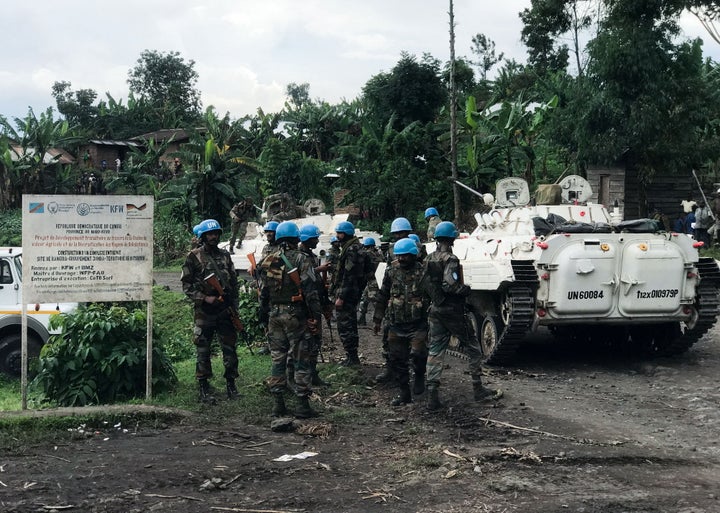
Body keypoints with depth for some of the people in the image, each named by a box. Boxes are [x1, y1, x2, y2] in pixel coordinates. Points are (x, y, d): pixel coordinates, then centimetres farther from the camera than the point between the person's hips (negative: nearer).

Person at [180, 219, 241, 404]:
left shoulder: (225, 256, 11)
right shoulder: (194, 257, -2)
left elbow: (234, 283, 14)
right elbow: (187, 285, -3)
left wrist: (235, 308, 9)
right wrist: (204, 298, -14)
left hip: (226, 310, 4)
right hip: (204, 312, -4)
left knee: (230, 347, 6)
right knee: (203, 350, 1)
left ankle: (231, 385, 18)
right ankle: (204, 390, 8)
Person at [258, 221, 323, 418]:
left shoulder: (268, 261, 8)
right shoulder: (301, 260, -9)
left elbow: (264, 293, 12)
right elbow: (310, 292, -13)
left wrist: (264, 317, 20)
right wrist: (316, 318, -10)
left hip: (274, 315, 5)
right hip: (296, 315, -5)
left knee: (277, 358, 11)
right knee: (302, 360, 1)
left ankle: (278, 403, 14)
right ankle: (303, 404, 1)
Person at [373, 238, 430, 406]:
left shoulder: (423, 272, -5)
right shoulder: (391, 271, 7)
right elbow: (382, 297, 15)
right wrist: (377, 320, 14)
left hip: (417, 324, -4)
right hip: (396, 325, 4)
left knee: (418, 353, -21)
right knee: (396, 359, 6)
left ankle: (419, 376, 11)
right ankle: (405, 393, 20)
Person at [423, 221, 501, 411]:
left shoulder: (428, 259, 6)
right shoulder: (450, 259, -16)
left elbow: (426, 284, 9)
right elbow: (449, 285, -25)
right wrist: (466, 289, -10)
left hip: (435, 311, 7)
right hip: (453, 311, -7)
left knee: (435, 351, 6)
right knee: (473, 349, 9)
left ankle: (432, 396, -1)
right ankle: (478, 389, 15)